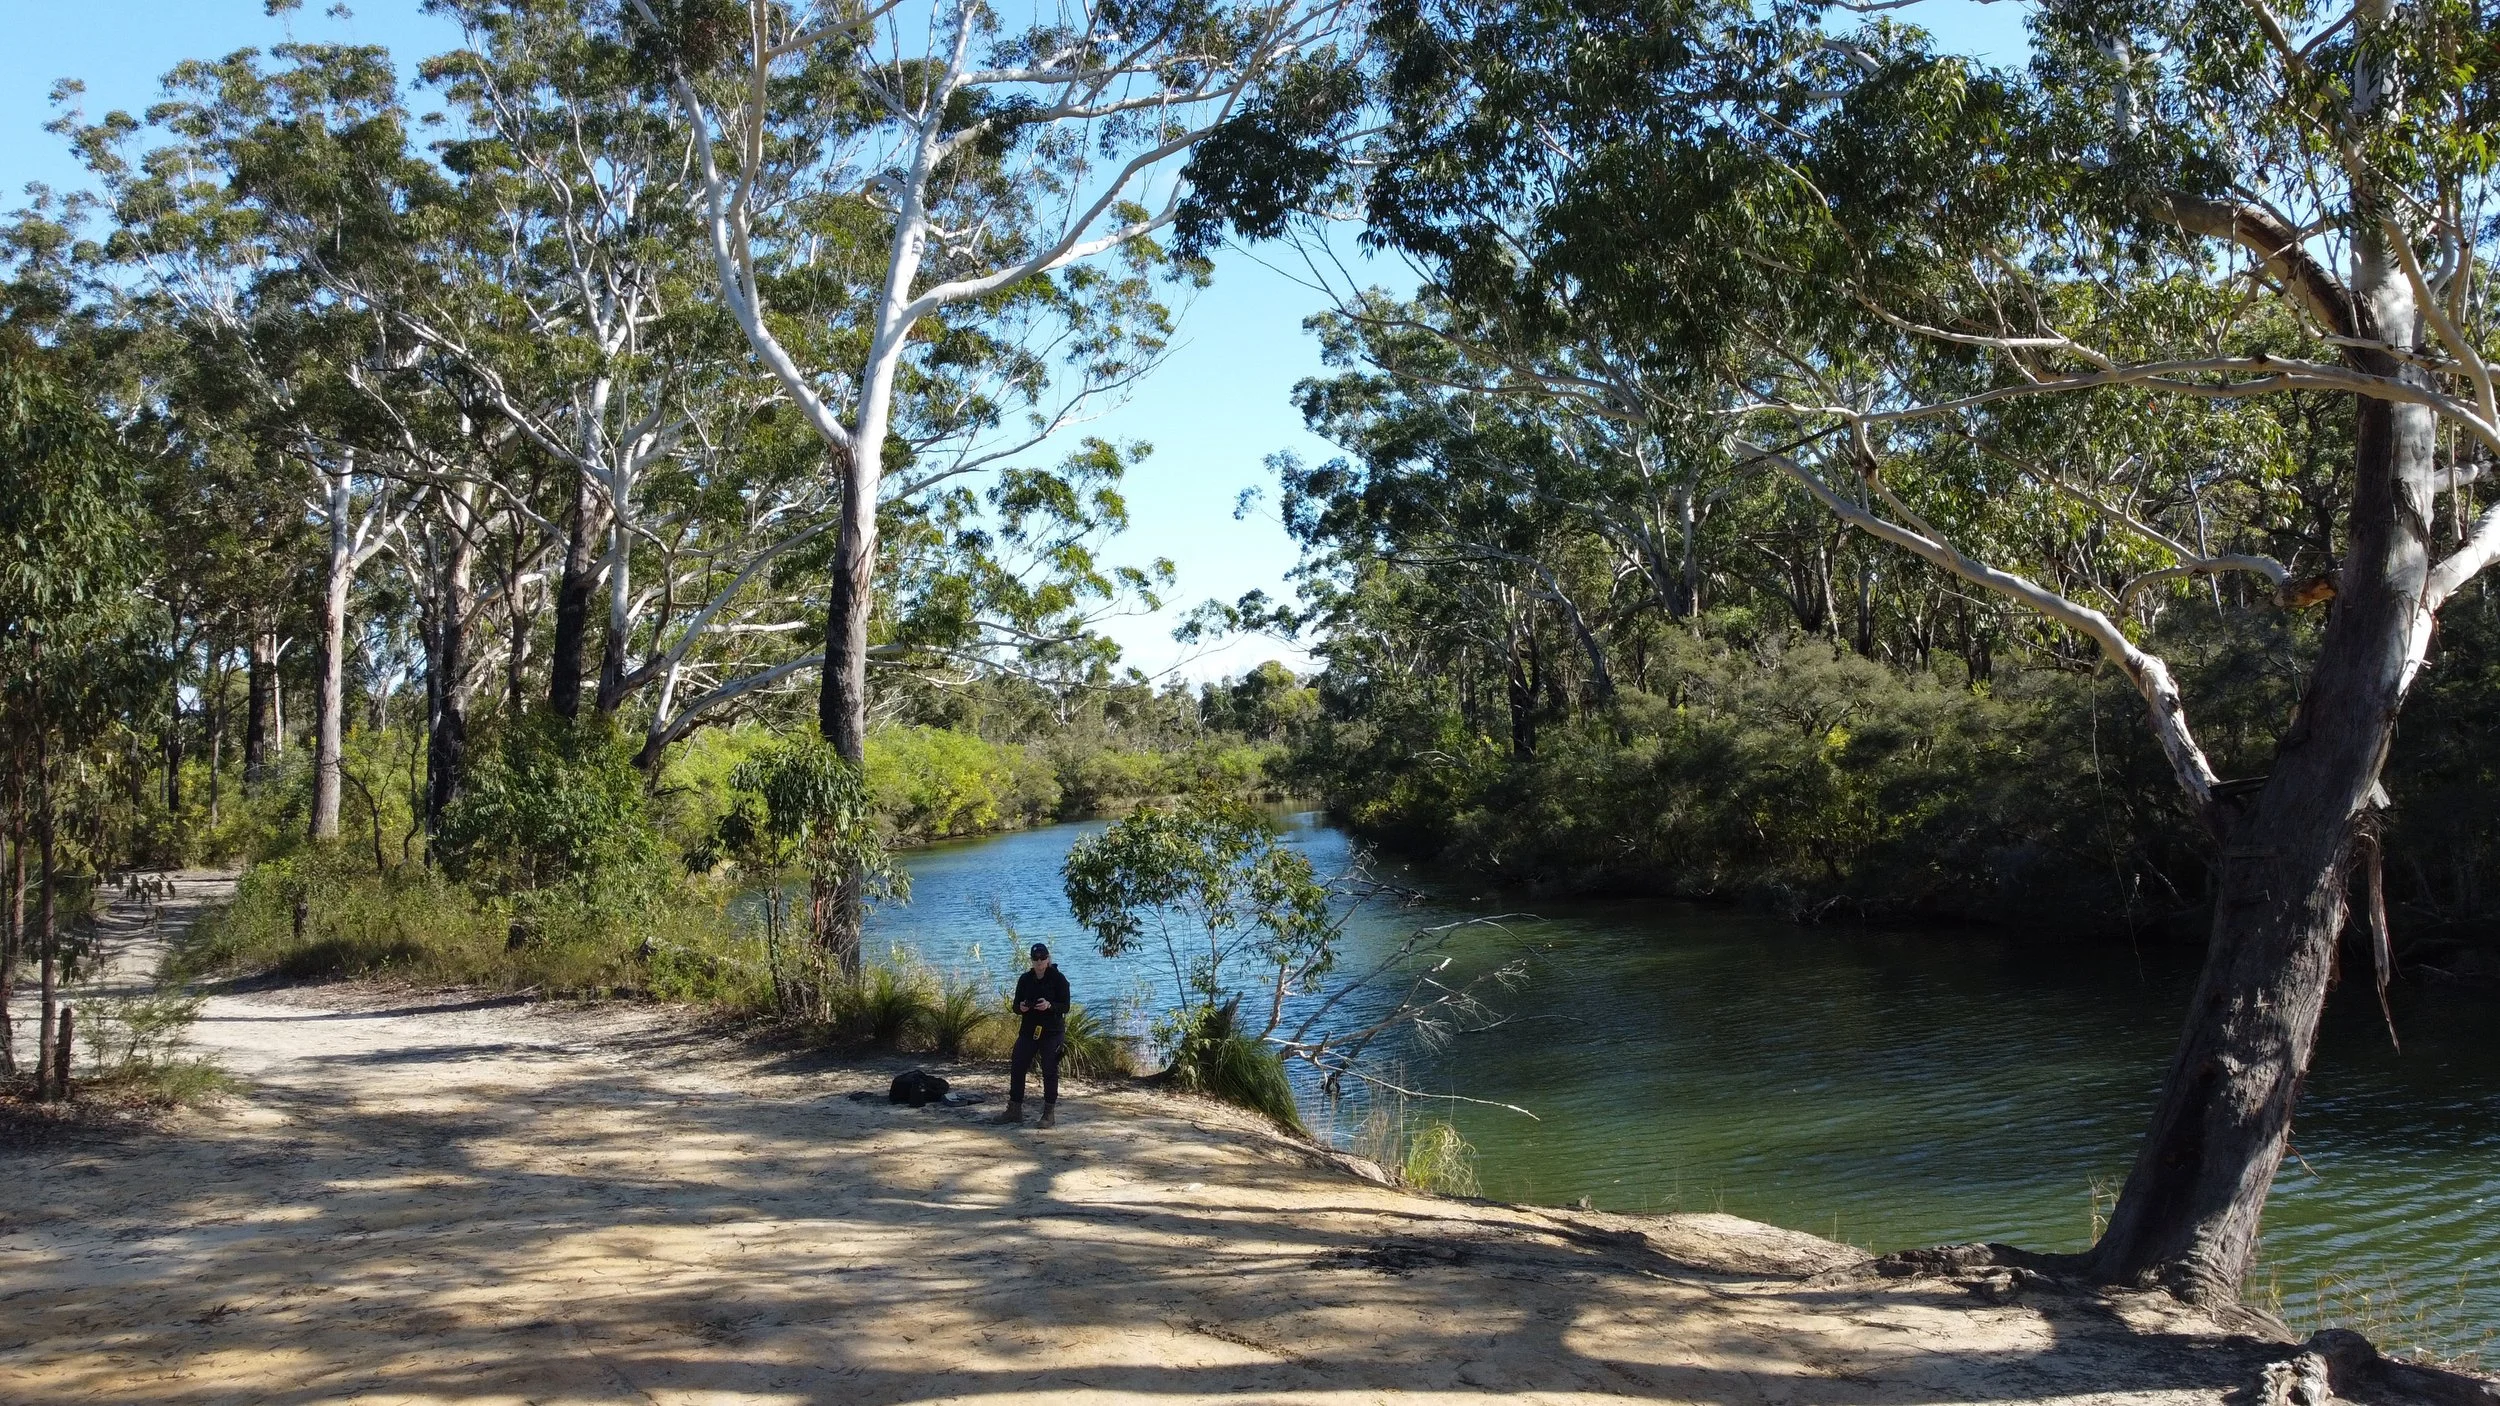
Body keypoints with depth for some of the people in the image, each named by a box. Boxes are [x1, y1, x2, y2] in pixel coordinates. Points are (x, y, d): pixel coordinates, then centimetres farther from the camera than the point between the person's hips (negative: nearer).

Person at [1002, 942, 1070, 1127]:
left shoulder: (1058, 978, -5)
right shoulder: (1025, 979, 7)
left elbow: (1065, 1007, -9)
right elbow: (1016, 1006, 8)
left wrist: (1049, 1006, -28)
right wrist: (1021, 1008, -16)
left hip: (1052, 1032, -4)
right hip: (1028, 1031, 4)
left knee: (1050, 1071, -4)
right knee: (1017, 1068, 2)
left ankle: (1049, 1113, 4)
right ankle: (1014, 1110, 12)